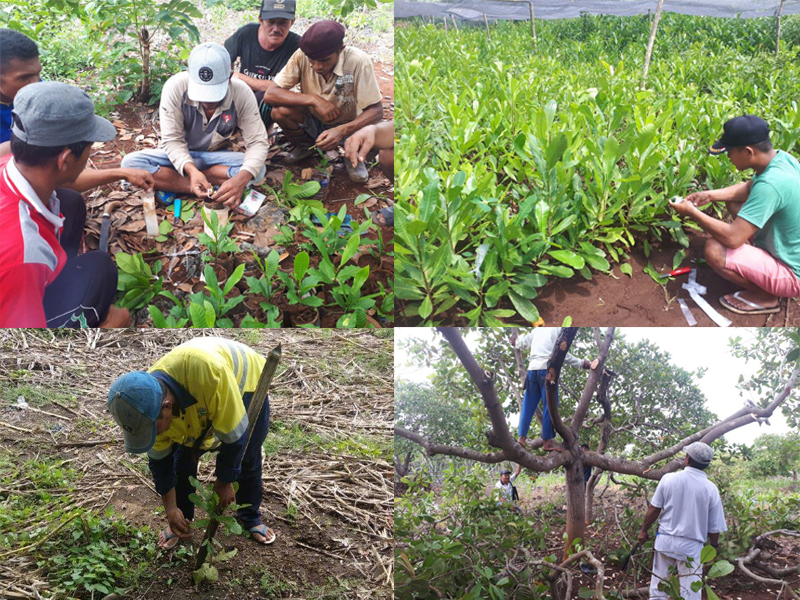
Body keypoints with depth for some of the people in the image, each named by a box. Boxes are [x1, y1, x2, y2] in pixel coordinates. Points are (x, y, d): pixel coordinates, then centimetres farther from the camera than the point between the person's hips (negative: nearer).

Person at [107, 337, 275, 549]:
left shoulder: (208, 372, -50)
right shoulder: (147, 405, -30)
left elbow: (233, 433, -35)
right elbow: (159, 460, -13)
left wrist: (224, 481, -21)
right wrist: (171, 509, -9)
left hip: (245, 380, -3)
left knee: (248, 459, 0)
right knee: (184, 458, -3)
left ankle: (250, 519, 23)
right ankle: (182, 520, 19)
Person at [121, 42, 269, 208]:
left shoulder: (242, 93, -22)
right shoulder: (175, 86, -25)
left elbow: (258, 142, -21)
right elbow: (172, 140, -21)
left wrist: (242, 178, -41)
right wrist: (191, 170, -41)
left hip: (215, 156, 1)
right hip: (181, 156, -1)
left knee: (258, 171, -29)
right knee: (130, 163, -27)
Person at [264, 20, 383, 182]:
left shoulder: (358, 62, -26)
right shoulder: (301, 57, -20)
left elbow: (376, 110, -23)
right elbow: (269, 95, -22)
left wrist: (342, 131, -40)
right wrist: (313, 100, -34)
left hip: (347, 126, -2)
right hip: (312, 123, 3)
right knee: (280, 111, -26)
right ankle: (305, 145, 7)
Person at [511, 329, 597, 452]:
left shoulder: (538, 329, 19)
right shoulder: (558, 329, 2)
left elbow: (523, 343, 24)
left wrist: (516, 342, 47)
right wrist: (582, 364, 2)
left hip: (532, 368, 6)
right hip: (547, 369, -6)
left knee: (528, 405, 9)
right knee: (549, 406, -3)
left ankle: (522, 437, 8)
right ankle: (547, 442, -5)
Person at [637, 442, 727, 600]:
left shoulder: (668, 479, -8)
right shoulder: (710, 489, -10)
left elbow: (653, 509, -2)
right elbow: (714, 527, -4)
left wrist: (643, 530, 13)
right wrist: (713, 547, 14)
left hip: (665, 540, 2)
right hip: (691, 546, -2)